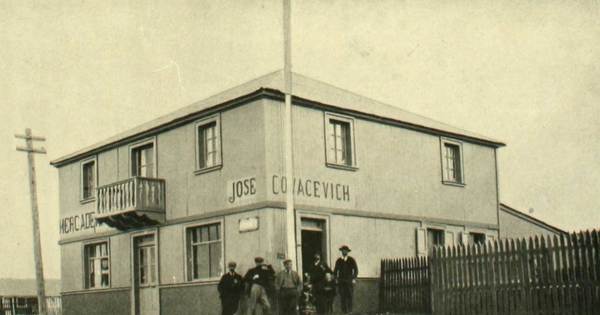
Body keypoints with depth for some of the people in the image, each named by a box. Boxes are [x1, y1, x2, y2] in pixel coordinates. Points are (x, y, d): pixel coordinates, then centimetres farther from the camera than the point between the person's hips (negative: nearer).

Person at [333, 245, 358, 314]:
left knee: (349, 295, -5)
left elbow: (356, 270, 4)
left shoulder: (351, 260, 3)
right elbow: (335, 270, 13)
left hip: (349, 281, -1)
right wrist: (335, 279, 3)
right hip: (341, 281, 1)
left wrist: (354, 278, -4)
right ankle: (344, 310, 2)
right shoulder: (338, 261, 9)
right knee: (342, 296, -3)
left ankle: (349, 310, 3)